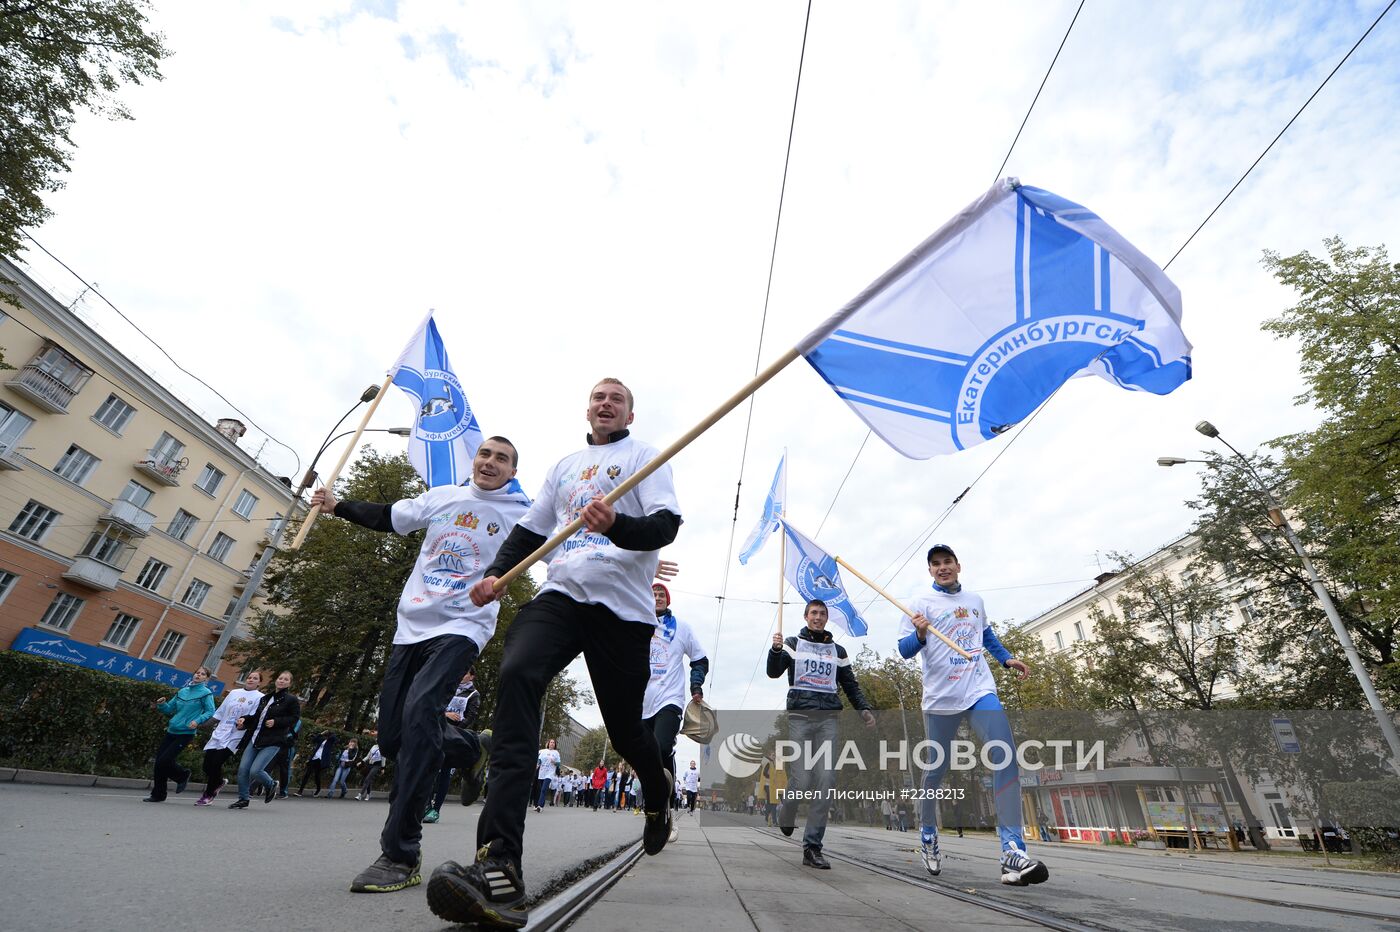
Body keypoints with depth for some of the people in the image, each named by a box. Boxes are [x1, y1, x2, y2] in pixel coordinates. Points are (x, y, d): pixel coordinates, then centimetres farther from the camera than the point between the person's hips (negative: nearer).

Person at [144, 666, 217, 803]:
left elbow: (210, 712, -10)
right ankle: (158, 795, 22)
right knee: (159, 760, 5)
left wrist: (198, 721, -24)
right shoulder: (183, 691, 12)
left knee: (164, 761, -12)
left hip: (185, 733, -6)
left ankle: (183, 775, 18)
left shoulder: (206, 693, -6)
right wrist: (161, 705, -5)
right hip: (171, 730, 6)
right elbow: (169, 708, 15)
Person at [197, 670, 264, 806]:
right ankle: (219, 782, 33)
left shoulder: (260, 698, -2)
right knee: (207, 763, 2)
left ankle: (208, 795, 12)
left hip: (235, 737, -5)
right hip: (219, 733, 5)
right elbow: (220, 712, 20)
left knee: (216, 763, -11)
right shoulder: (234, 692, 14)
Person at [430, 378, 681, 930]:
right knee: (516, 676, -25)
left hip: (622, 607, -3)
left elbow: (667, 524, -7)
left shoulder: (643, 457, 7)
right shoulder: (564, 466, 24)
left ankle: (659, 792, 40)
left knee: (624, 729, 4)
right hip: (560, 594, 4)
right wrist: (497, 573, 8)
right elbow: (531, 529, 26)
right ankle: (499, 868, -28)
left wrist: (618, 526, -28)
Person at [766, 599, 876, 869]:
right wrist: (776, 650, -24)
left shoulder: (838, 650, 17)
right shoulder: (793, 643, 7)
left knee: (826, 781, -6)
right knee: (802, 779, -8)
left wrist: (864, 708, 1)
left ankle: (812, 847, 3)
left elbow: (850, 684, 19)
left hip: (828, 718, 3)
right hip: (800, 716, -3)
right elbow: (774, 672, -4)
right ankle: (785, 816, 25)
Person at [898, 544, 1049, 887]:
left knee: (1006, 758, -16)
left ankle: (1013, 852, -14)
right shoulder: (922, 602, -3)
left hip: (981, 691, 4)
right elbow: (904, 650, -8)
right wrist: (920, 635, -29)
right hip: (940, 698, -3)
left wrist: (1007, 658, 16)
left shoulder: (975, 601, 12)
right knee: (936, 769, 7)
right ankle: (927, 833, 31)